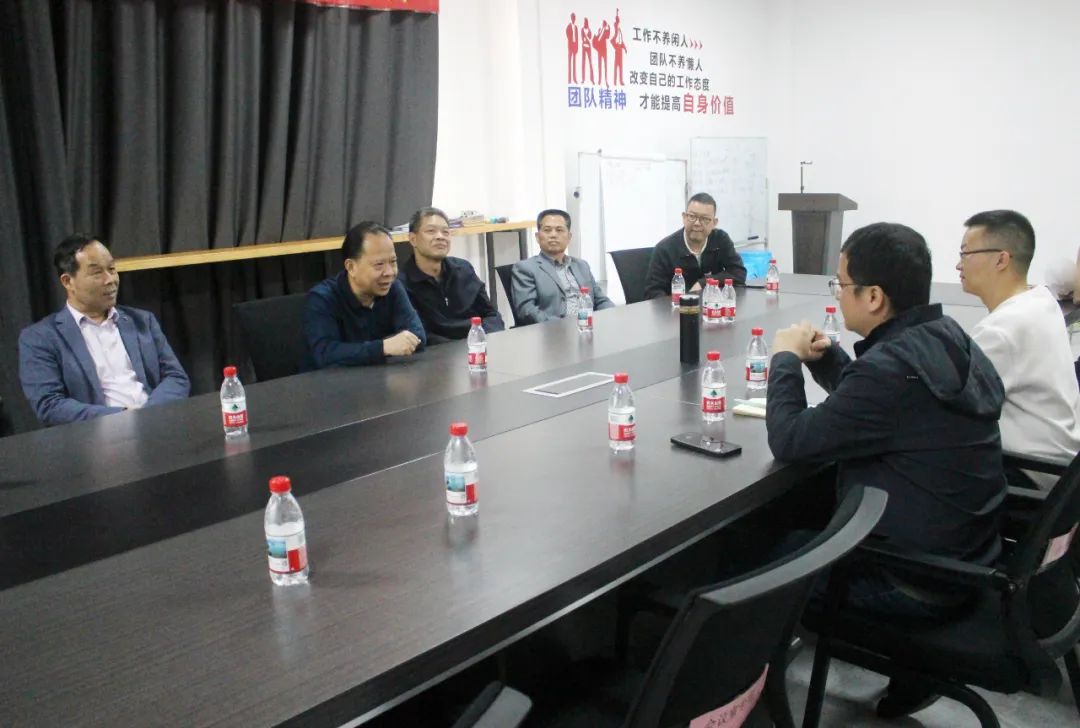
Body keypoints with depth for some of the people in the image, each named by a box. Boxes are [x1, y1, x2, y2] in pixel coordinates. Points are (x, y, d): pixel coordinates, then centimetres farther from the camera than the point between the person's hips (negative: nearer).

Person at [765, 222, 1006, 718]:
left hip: (921, 581, -8)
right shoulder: (944, 340, 0)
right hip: (963, 554, 9)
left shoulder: (893, 367, -30)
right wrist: (824, 358, 0)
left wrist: (786, 357, -8)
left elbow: (790, 441, -22)